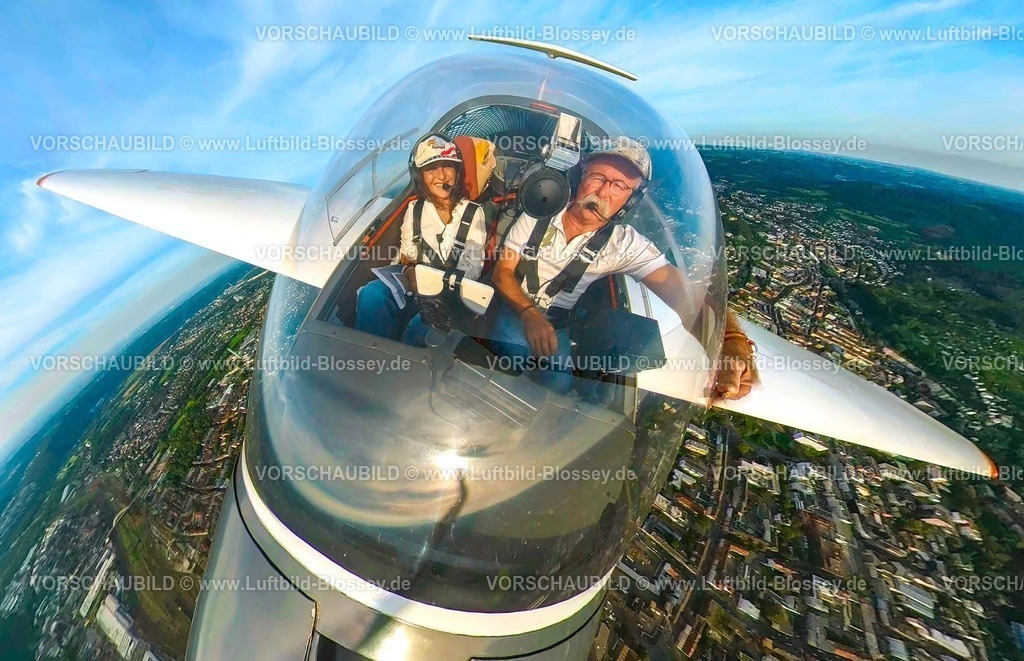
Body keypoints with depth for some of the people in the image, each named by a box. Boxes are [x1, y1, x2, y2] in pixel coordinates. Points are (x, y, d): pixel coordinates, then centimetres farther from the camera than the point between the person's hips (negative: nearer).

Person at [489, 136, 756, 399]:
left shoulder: (627, 244, -12)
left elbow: (683, 293, -21)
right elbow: (502, 271, -8)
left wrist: (732, 339, -41)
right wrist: (530, 314, -27)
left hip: (561, 328, 1)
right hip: (516, 311, 0)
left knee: (558, 382, -21)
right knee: (513, 352, -28)